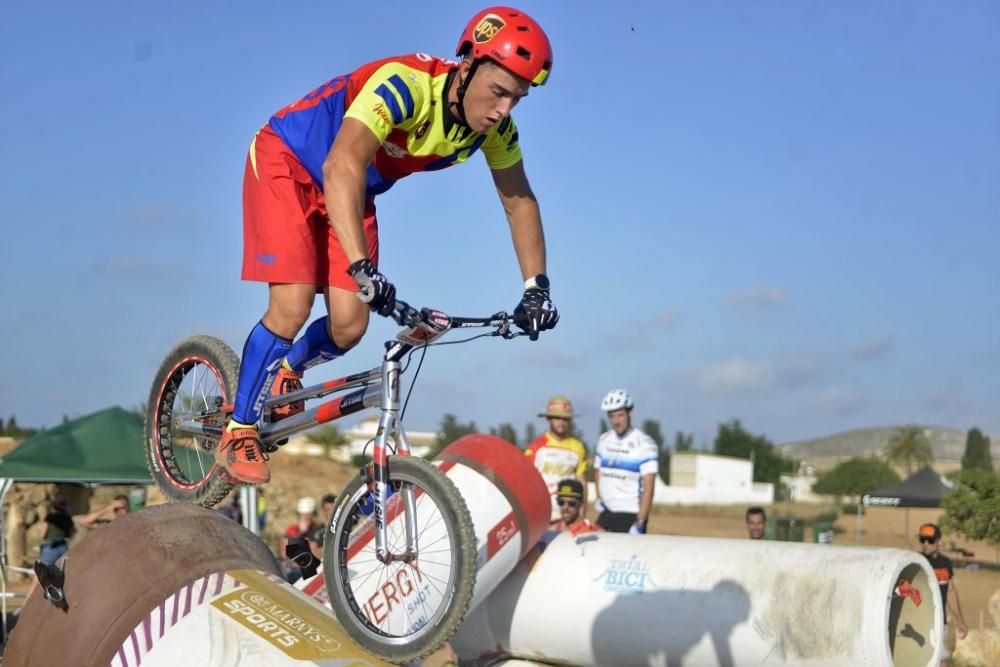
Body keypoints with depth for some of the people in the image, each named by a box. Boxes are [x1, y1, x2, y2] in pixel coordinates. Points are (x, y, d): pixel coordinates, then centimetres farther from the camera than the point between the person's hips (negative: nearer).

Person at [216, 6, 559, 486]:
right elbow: (342, 167, -49)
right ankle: (238, 430, 1)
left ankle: (287, 371, 27)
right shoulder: (404, 86, -37)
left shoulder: (494, 127, -16)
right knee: (292, 307, -19)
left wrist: (537, 287, -10)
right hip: (287, 163, -6)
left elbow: (519, 201, -2)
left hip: (353, 189, 6)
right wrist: (363, 269, -58)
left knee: (348, 328, -6)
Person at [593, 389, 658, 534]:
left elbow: (648, 487, -14)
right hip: (606, 514, 6)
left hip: (631, 515, -6)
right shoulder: (604, 440, 9)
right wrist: (599, 498, 8)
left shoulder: (644, 444, -10)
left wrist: (639, 523, -19)